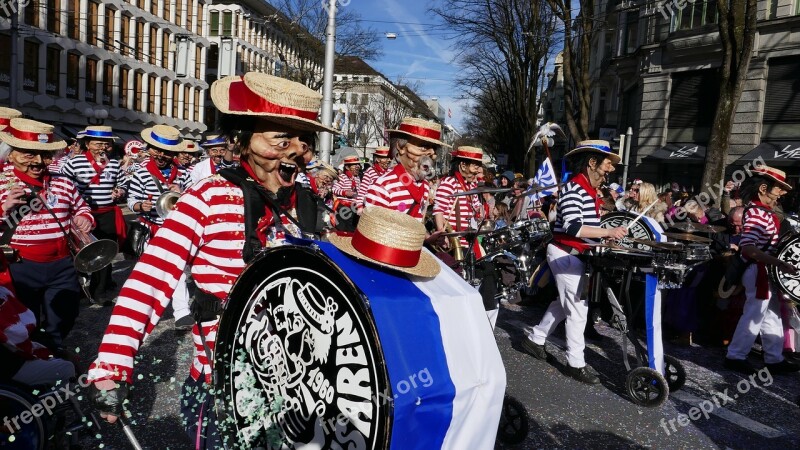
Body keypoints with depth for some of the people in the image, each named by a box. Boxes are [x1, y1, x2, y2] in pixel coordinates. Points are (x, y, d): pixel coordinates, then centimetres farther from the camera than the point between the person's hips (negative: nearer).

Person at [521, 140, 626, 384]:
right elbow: (572, 227, -28)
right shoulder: (573, 188, -20)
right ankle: (576, 363, 7)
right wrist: (608, 232, -27)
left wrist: (608, 236, 7)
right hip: (565, 254, -10)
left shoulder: (589, 190, 11)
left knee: (565, 303, 19)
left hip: (575, 254, 10)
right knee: (578, 307, -4)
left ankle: (535, 339, 32)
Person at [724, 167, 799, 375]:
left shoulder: (764, 211, 10)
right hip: (759, 272, -10)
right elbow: (748, 247, -32)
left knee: (772, 317, 16)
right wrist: (780, 264, -34)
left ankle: (774, 359, 26)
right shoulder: (757, 213, -21)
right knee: (754, 317, 0)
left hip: (767, 272, 10)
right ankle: (735, 356, 12)